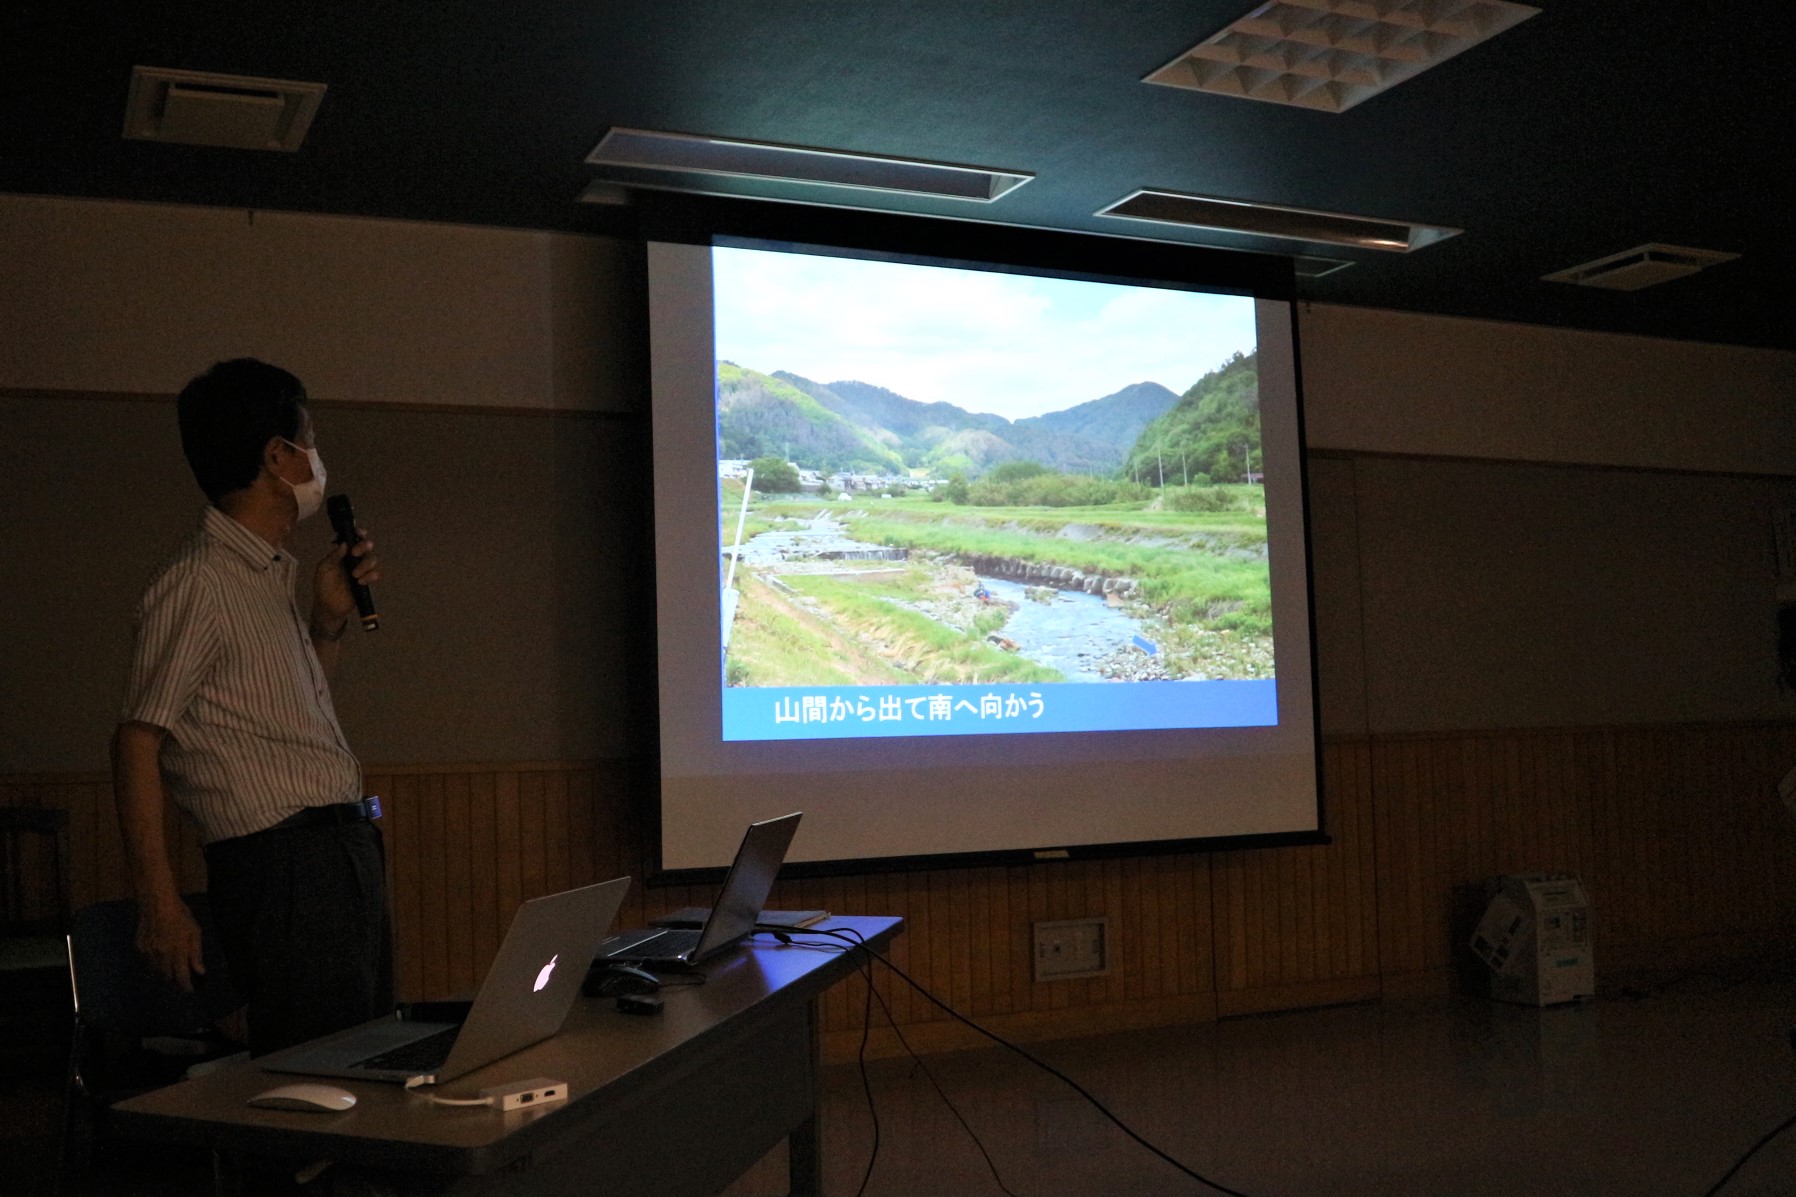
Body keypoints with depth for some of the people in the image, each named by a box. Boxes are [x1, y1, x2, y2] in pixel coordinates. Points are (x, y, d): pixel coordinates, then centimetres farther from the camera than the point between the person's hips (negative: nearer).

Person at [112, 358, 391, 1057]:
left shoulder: (269, 576, 17)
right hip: (283, 863, -9)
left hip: (346, 855, 10)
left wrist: (329, 620, 11)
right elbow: (139, 738, -16)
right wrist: (158, 902, -20)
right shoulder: (197, 581, -12)